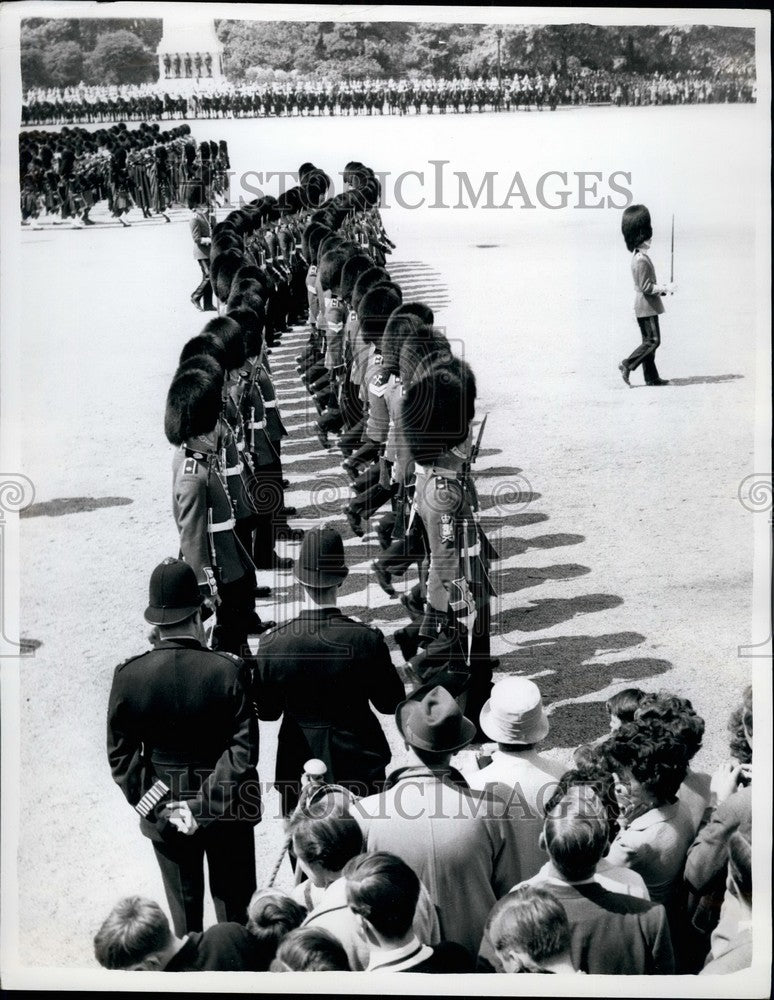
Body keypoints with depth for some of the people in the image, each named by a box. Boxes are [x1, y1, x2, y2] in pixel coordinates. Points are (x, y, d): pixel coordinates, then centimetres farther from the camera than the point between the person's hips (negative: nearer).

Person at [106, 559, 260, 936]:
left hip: (164, 814, 2)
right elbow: (243, 751, -21)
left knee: (184, 906, 18)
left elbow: (121, 754, -9)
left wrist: (159, 807, -7)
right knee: (234, 906, 16)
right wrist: (204, 806, -17)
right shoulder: (229, 671, -20)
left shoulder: (128, 675, -15)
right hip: (227, 809, -1)